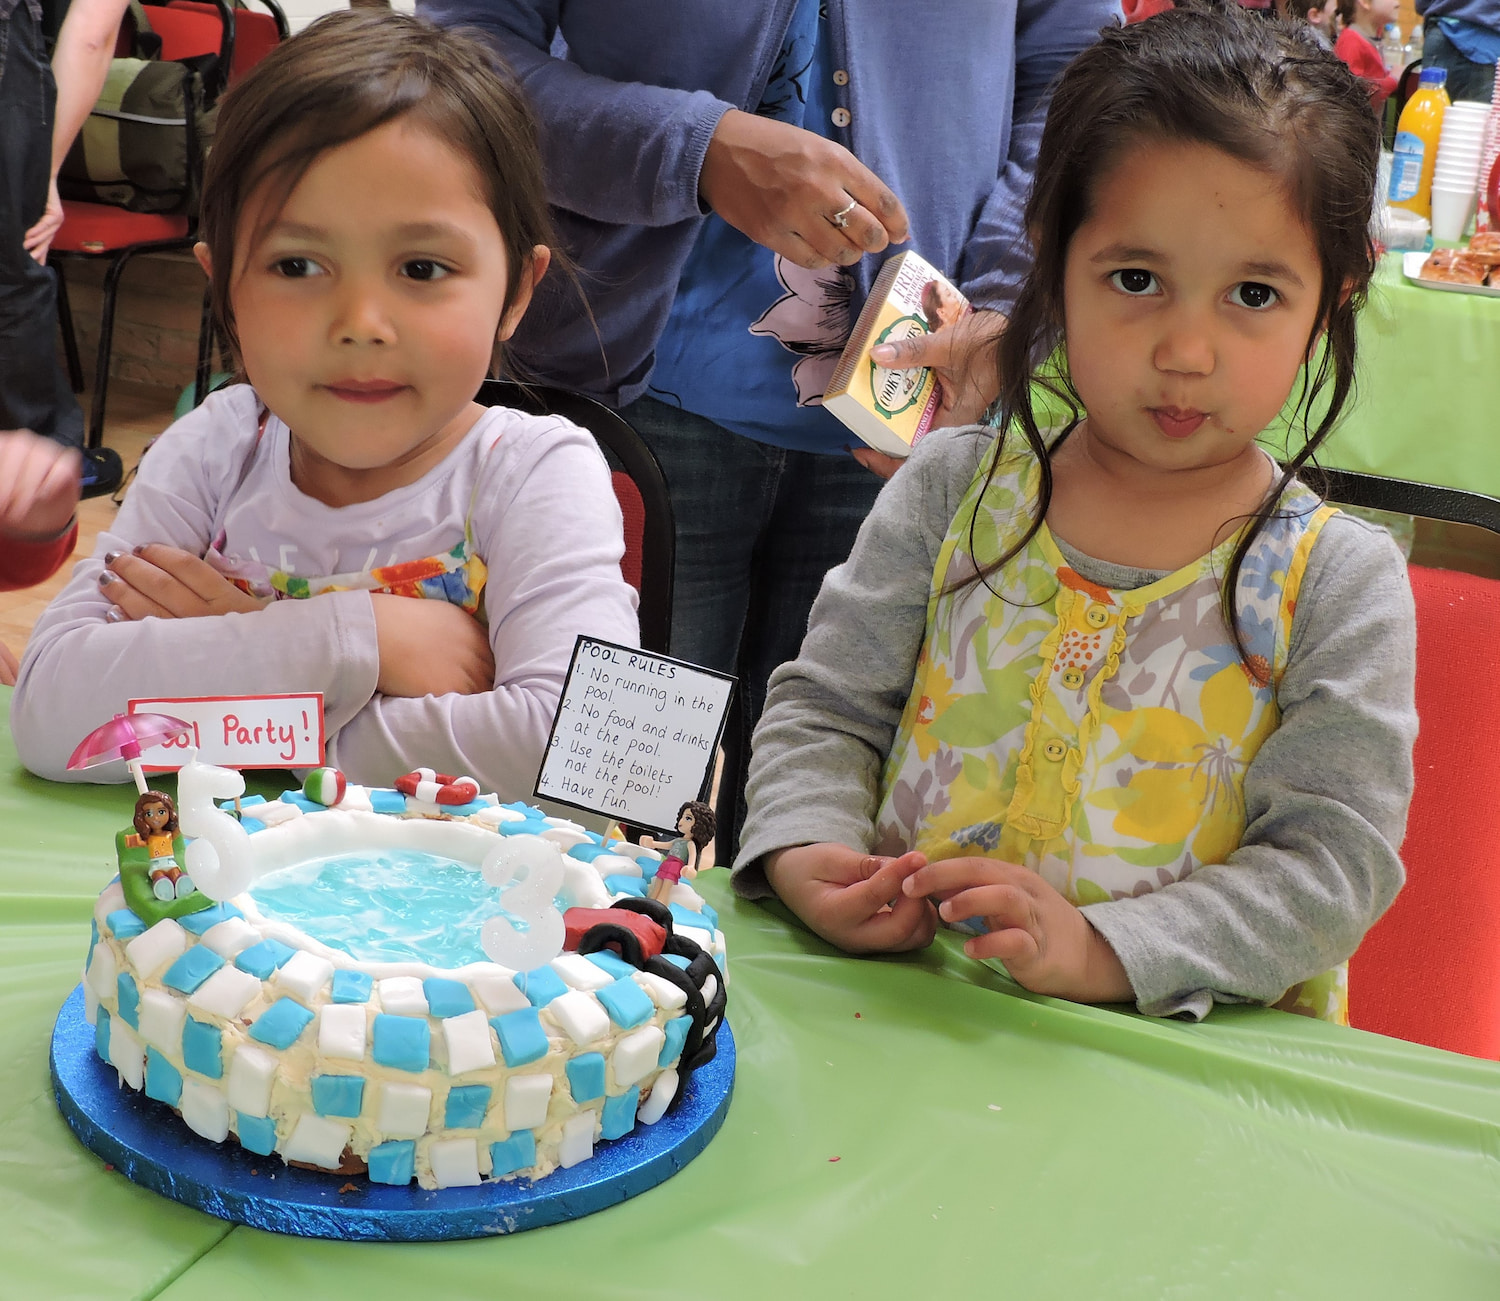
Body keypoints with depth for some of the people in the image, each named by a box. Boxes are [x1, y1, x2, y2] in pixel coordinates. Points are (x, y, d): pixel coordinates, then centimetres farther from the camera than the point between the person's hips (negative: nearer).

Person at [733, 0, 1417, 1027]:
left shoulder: (1340, 582, -3)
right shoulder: (953, 489, 5)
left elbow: (1333, 858, -7)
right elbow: (826, 704, 11)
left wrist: (1104, 949, -20)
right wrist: (806, 851, -9)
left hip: (1190, 1050, 1)